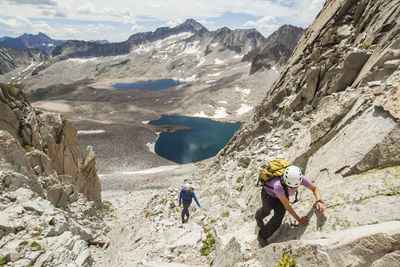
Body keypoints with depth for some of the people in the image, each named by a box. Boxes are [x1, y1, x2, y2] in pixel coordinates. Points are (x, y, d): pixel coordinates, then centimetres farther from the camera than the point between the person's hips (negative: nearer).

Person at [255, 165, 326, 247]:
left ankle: (262, 236, 16)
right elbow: (286, 205, -31)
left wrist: (319, 201, -35)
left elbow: (315, 188, -17)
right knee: (267, 210, 19)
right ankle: (259, 215, 55)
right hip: (268, 193, -3)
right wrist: (299, 219, -20)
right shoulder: (278, 185, -46)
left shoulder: (300, 178, -37)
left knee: (279, 217, -9)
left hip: (283, 194, 3)